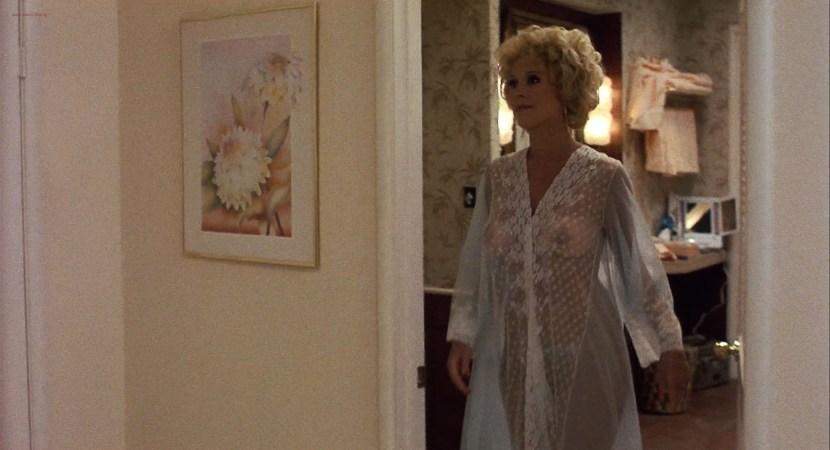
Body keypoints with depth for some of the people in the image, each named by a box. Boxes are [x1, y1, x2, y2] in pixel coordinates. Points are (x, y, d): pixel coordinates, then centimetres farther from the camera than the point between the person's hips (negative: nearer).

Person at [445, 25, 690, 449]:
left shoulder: (604, 176, -6)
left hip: (582, 359, -3)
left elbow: (641, 266, -3)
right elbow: (474, 265, 10)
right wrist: (461, 336, 4)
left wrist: (669, 346, -4)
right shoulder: (497, 176, 5)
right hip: (506, 362, 3)